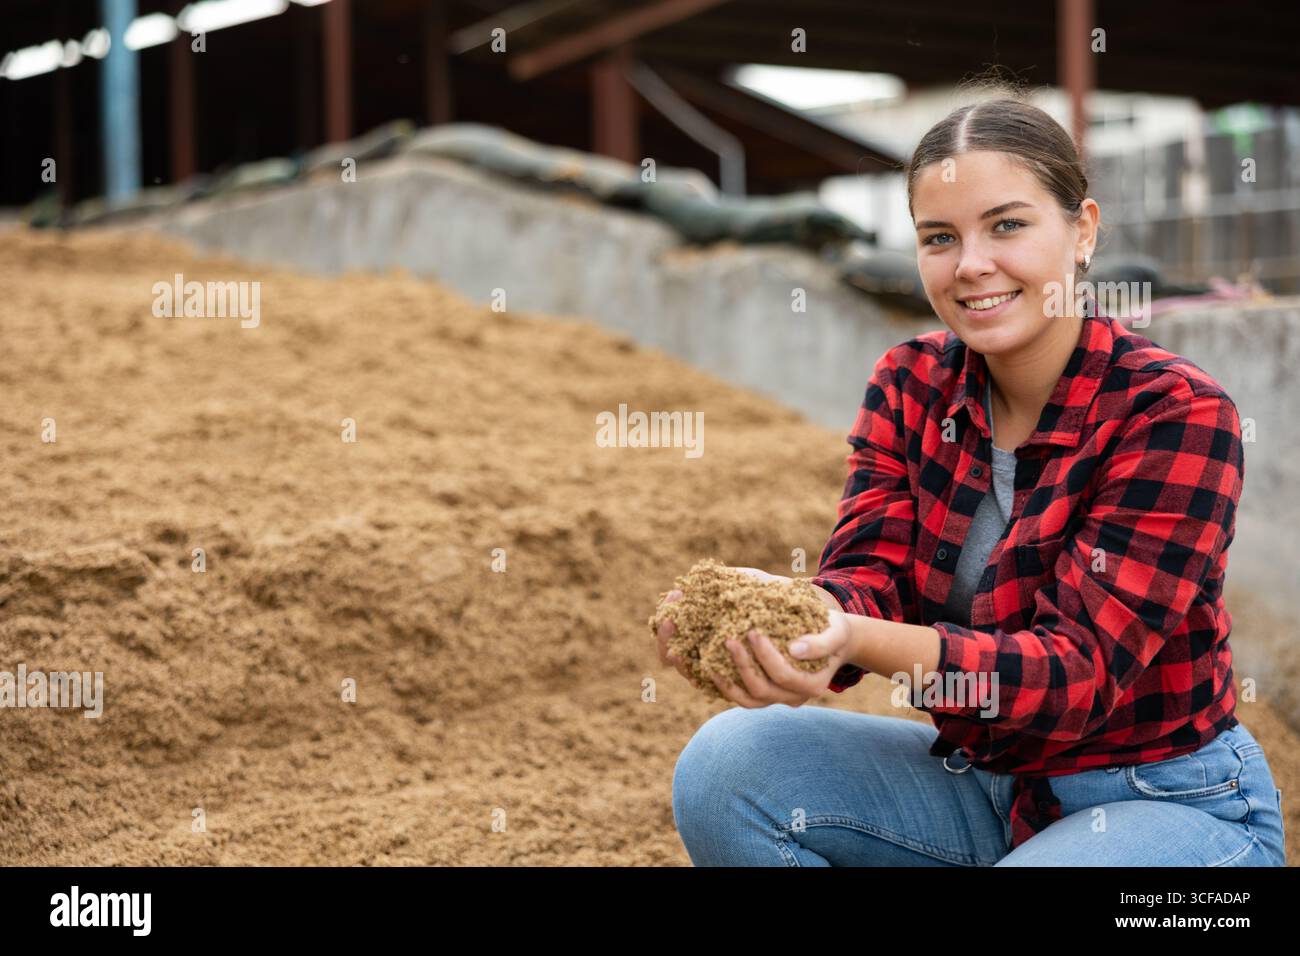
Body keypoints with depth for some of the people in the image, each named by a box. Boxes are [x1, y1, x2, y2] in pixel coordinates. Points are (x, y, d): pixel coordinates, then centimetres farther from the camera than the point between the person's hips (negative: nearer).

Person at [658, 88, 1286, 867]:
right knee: (729, 762, -17)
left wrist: (867, 643, -43)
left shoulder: (1176, 413, -19)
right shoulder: (911, 385, -1)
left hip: (1172, 801, -5)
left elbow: (1081, 667, -26)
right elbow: (869, 573, -13)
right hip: (983, 778, 5)